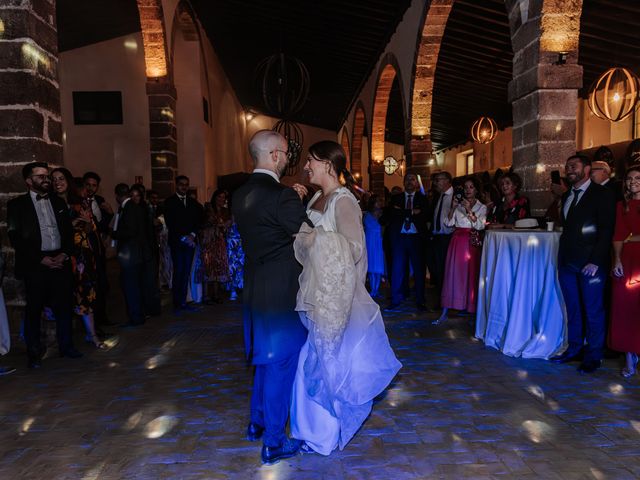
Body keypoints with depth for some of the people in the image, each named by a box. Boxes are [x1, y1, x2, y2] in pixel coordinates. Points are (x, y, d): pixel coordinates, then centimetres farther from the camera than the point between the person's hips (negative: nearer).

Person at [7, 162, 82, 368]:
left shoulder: (58, 202, 14)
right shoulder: (17, 204, 1)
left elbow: (68, 231, 12)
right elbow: (15, 237, -6)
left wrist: (65, 254, -4)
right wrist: (41, 259, -12)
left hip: (60, 262, 4)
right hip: (35, 265, -3)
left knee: (63, 306, 8)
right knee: (34, 309, 4)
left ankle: (66, 345, 20)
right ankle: (34, 353, 15)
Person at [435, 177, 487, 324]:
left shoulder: (482, 207, 8)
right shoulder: (458, 205, 11)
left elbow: (480, 225, -7)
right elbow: (448, 223, 1)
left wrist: (469, 210, -17)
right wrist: (453, 207, -12)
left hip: (473, 243, 0)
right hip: (458, 242, 1)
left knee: (471, 274, -1)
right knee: (453, 273, -4)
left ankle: (470, 309, 13)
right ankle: (444, 313, -3)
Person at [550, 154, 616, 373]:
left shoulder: (602, 194, -4)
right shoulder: (566, 196, 16)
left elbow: (607, 230, -10)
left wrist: (595, 261, -16)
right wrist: (561, 257, 7)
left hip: (590, 264, -6)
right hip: (567, 262, 6)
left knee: (593, 310, 3)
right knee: (573, 309, 11)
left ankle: (593, 355, 14)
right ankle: (574, 348, 21)